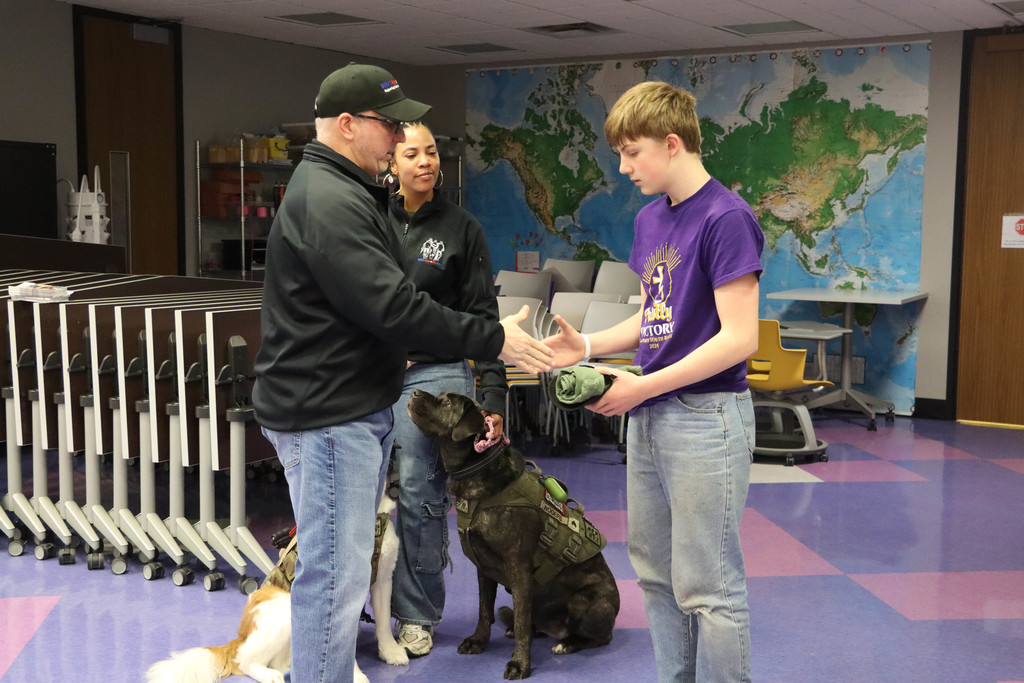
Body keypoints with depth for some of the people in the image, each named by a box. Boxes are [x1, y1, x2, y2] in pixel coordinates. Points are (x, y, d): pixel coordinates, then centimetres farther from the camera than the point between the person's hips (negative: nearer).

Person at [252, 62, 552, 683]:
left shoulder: (346, 191, 17)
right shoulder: (328, 201, -19)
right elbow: (392, 307, -25)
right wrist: (493, 340, -20)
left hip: (359, 409, 11)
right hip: (327, 417, -11)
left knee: (345, 566, 19)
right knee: (334, 576, -6)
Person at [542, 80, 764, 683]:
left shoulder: (726, 218, -15)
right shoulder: (650, 219, 12)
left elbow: (740, 338, -19)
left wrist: (643, 387, -18)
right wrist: (588, 345, 3)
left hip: (705, 417, -9)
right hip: (650, 417, 9)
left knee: (706, 586, -1)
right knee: (656, 574, 17)